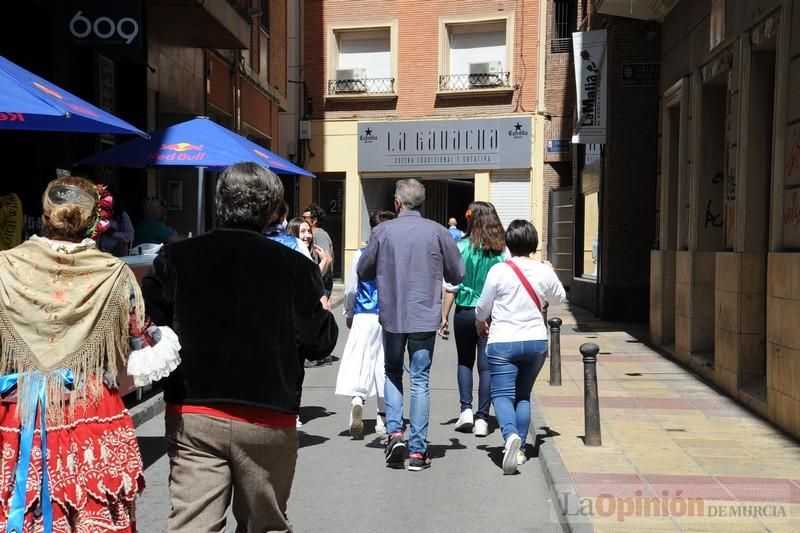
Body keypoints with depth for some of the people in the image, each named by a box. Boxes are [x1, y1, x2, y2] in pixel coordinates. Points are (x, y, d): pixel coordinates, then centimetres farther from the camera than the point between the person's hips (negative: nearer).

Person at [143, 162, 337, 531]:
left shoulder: (175, 258, -3)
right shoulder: (295, 267, -8)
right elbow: (320, 343, -5)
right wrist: (321, 307, 15)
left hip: (192, 417, 1)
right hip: (268, 419, 0)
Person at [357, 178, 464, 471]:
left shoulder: (383, 231, -3)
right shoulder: (437, 232, -3)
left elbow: (363, 272, 6)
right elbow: (457, 275, 4)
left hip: (391, 315, 0)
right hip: (425, 317, 0)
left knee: (392, 373, 20)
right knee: (420, 381, 6)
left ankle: (395, 432, 5)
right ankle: (418, 450, 8)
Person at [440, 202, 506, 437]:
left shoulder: (461, 247, -7)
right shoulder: (502, 251, -3)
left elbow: (452, 285, -6)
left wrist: (444, 316, 0)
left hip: (465, 311, 0)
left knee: (465, 361, 18)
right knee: (486, 366, 7)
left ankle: (466, 409, 7)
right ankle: (482, 419, 7)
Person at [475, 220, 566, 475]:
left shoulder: (499, 270, -10)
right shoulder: (544, 271, 0)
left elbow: (483, 306, 0)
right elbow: (559, 297, 19)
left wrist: (480, 323, 21)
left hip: (503, 342, -4)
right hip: (536, 341, 4)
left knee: (502, 394, -3)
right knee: (523, 395, 15)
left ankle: (511, 435, -29)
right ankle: (520, 449, 14)